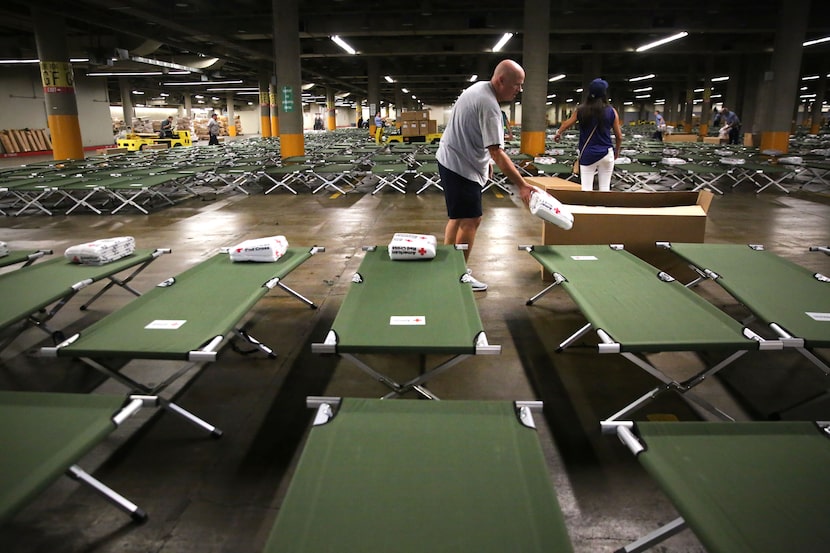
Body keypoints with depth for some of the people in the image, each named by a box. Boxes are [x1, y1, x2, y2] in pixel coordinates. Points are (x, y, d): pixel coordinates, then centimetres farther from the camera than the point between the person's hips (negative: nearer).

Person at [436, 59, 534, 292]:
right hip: (461, 167, -11)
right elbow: (497, 153, -27)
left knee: (458, 217, 17)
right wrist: (522, 185, -28)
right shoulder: (489, 106, -23)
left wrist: (484, 161, 22)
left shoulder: (478, 88, 9)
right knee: (471, 220, -6)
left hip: (450, 159, 11)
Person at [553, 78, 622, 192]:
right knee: (605, 188, 8)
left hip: (588, 155, 0)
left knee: (586, 189, -2)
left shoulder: (581, 110, 0)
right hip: (606, 154, 1)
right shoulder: (611, 112, 0)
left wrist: (558, 133, 35)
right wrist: (617, 151, 23)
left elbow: (567, 124, 14)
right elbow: (619, 136, 4)